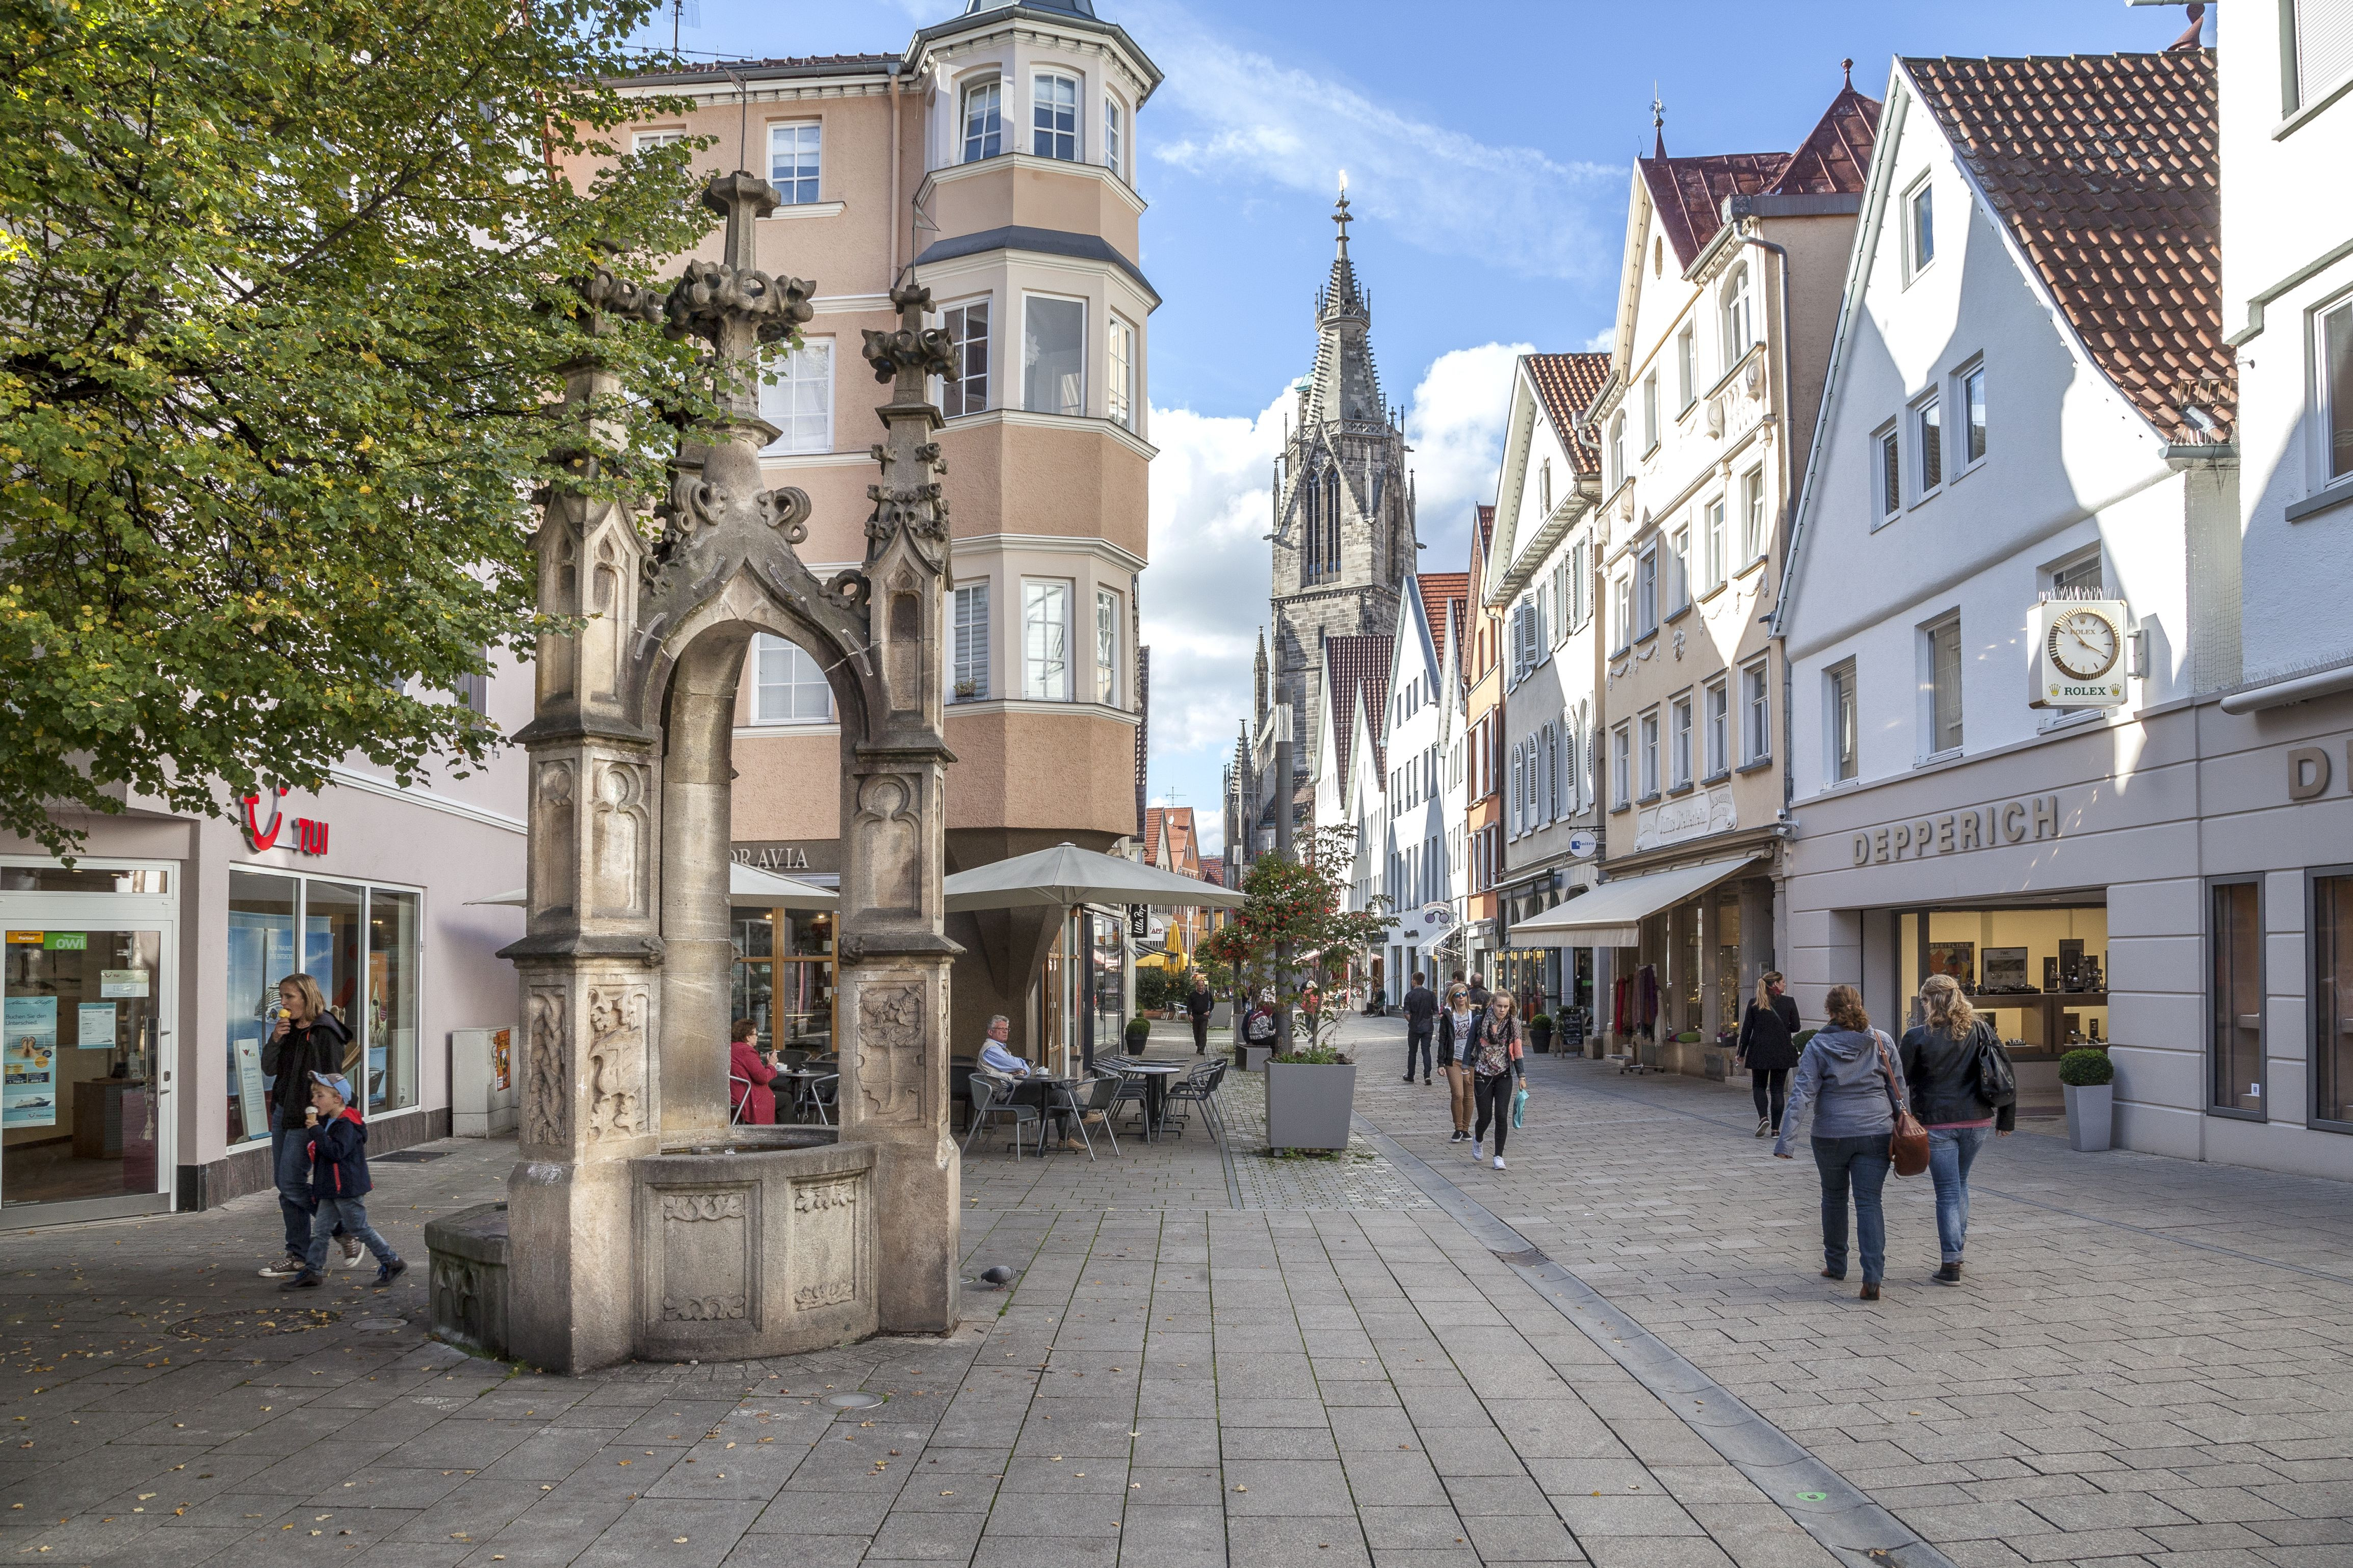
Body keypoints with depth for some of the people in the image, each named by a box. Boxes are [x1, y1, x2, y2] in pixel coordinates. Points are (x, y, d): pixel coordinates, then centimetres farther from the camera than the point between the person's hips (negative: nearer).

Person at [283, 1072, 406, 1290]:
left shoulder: (346, 1125, -18)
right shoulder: (328, 1122, 13)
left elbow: (337, 1152, -31)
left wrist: (316, 1131, -28)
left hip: (347, 1189, -9)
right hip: (330, 1190, 9)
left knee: (359, 1228, 0)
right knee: (320, 1230, 7)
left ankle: (392, 1262, 10)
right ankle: (310, 1273, 12)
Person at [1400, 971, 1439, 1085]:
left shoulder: (1410, 995, -9)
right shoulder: (1431, 994, -2)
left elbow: (1407, 1013, -11)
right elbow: (1436, 1011, -1)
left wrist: (1412, 1022, 6)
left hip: (1414, 1028, -2)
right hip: (1428, 1027, 2)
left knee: (1412, 1052, 11)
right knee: (1426, 1051, 3)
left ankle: (1410, 1077, 20)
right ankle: (1427, 1075, -11)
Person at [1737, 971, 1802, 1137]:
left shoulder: (1754, 1004, -2)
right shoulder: (1789, 1003, -5)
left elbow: (1746, 1029, 0)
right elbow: (1796, 1027, 1)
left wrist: (1741, 1053, 7)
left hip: (1759, 1052, 1)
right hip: (1782, 1053, 0)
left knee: (1758, 1086, 16)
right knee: (1778, 1089, 7)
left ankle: (1763, 1118, -7)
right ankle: (1775, 1128, 5)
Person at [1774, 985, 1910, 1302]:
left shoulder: (1818, 1046, -7)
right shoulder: (1880, 1042, 0)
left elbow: (1802, 1094, -12)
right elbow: (1898, 1087, 5)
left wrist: (1784, 1140, -12)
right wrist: (1900, 1125, 18)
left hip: (1831, 1135, -1)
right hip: (1876, 1133, 1)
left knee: (1834, 1196, 18)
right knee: (1869, 1202, 0)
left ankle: (1835, 1265, 31)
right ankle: (1873, 1277, -13)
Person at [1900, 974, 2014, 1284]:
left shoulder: (1917, 1037, -10)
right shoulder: (1981, 1030, 2)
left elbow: (1900, 1080, -5)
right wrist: (2006, 1118, 12)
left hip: (1936, 1124, -4)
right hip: (1978, 1121, 4)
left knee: (1947, 1191, 1)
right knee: (1960, 1181, 23)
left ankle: (1951, 1264, 1)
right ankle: (1959, 1240, 29)